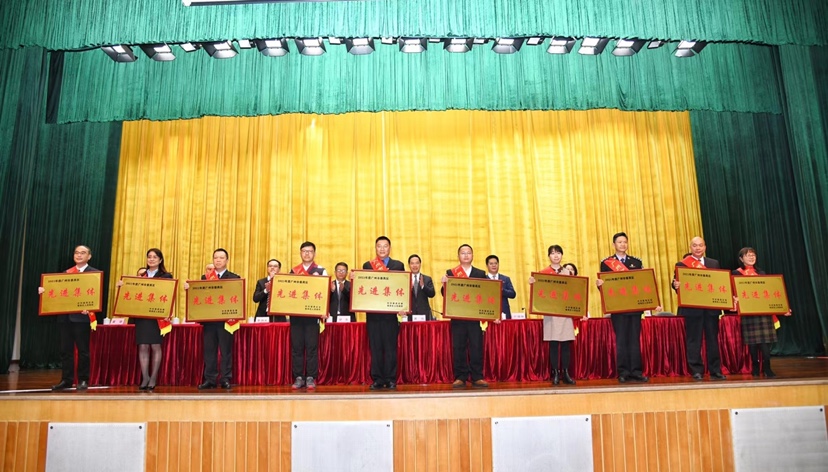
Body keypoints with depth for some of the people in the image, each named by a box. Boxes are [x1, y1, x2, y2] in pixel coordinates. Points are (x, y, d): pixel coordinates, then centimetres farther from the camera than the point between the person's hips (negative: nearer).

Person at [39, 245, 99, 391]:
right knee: (65, 349, 8)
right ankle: (66, 380, 16)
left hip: (81, 316, -5)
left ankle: (83, 380, 10)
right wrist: (44, 290, -7)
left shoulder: (95, 273, 1)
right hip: (65, 316, 5)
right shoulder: (66, 273, 17)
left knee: (83, 349, 1)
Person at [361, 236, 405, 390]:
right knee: (375, 347, 3)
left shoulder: (398, 265, 10)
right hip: (373, 313, 1)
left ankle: (390, 380, 7)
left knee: (391, 347, 0)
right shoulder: (367, 265, 13)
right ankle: (377, 379, 9)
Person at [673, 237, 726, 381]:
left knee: (713, 339, 8)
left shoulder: (714, 263, 14)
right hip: (692, 308, -3)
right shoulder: (682, 264, 3)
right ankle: (697, 371, 8)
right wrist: (676, 285, -27)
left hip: (711, 307, 3)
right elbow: (677, 283, -4)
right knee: (694, 340, 1)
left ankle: (715, 371, 16)